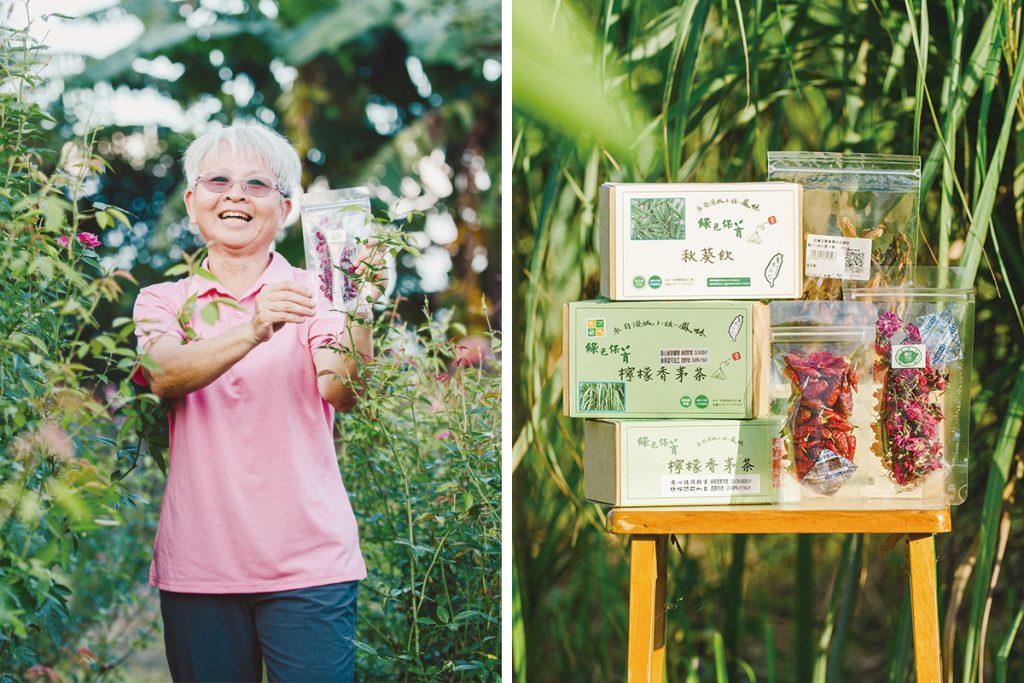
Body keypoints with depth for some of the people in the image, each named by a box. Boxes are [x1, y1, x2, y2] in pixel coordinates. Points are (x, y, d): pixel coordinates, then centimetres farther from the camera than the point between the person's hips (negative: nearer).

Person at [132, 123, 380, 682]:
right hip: (196, 566, 2)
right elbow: (163, 377, -13)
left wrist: (358, 314, -31)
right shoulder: (163, 300, 9)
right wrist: (252, 331, -30)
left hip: (307, 565, -1)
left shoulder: (313, 294, 5)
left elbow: (340, 392, -12)